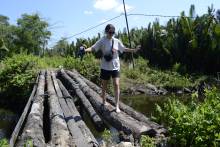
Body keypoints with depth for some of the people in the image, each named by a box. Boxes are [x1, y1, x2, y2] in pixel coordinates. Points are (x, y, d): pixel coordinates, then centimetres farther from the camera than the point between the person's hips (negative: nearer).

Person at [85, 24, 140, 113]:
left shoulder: (117, 41, 2)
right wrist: (85, 50, -29)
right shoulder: (102, 41, -5)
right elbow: (93, 48, -11)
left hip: (115, 67, 1)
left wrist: (134, 50, 4)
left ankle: (117, 106, -3)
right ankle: (104, 101, 36)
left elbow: (124, 49, 13)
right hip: (105, 67, -1)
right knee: (104, 85, 12)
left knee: (116, 85, -9)